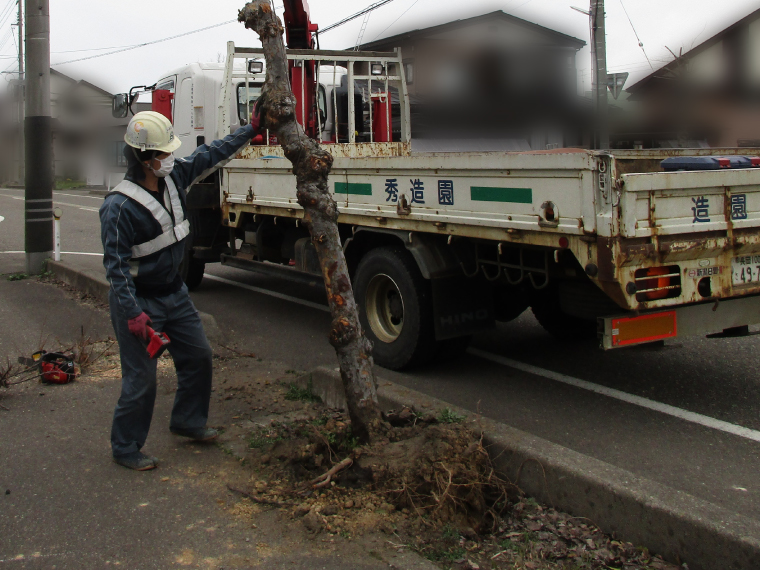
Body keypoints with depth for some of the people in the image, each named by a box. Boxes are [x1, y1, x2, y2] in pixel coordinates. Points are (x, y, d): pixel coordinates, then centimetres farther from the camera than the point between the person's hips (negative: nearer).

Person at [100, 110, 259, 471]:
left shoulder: (174, 177, -3)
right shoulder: (119, 207, -24)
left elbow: (212, 154, 9)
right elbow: (116, 265, -24)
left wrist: (251, 129, 10)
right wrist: (133, 314, -27)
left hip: (174, 293, 8)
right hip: (139, 301, -8)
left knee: (198, 357, 17)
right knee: (141, 379, -2)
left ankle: (188, 421, 39)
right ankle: (125, 448, 16)